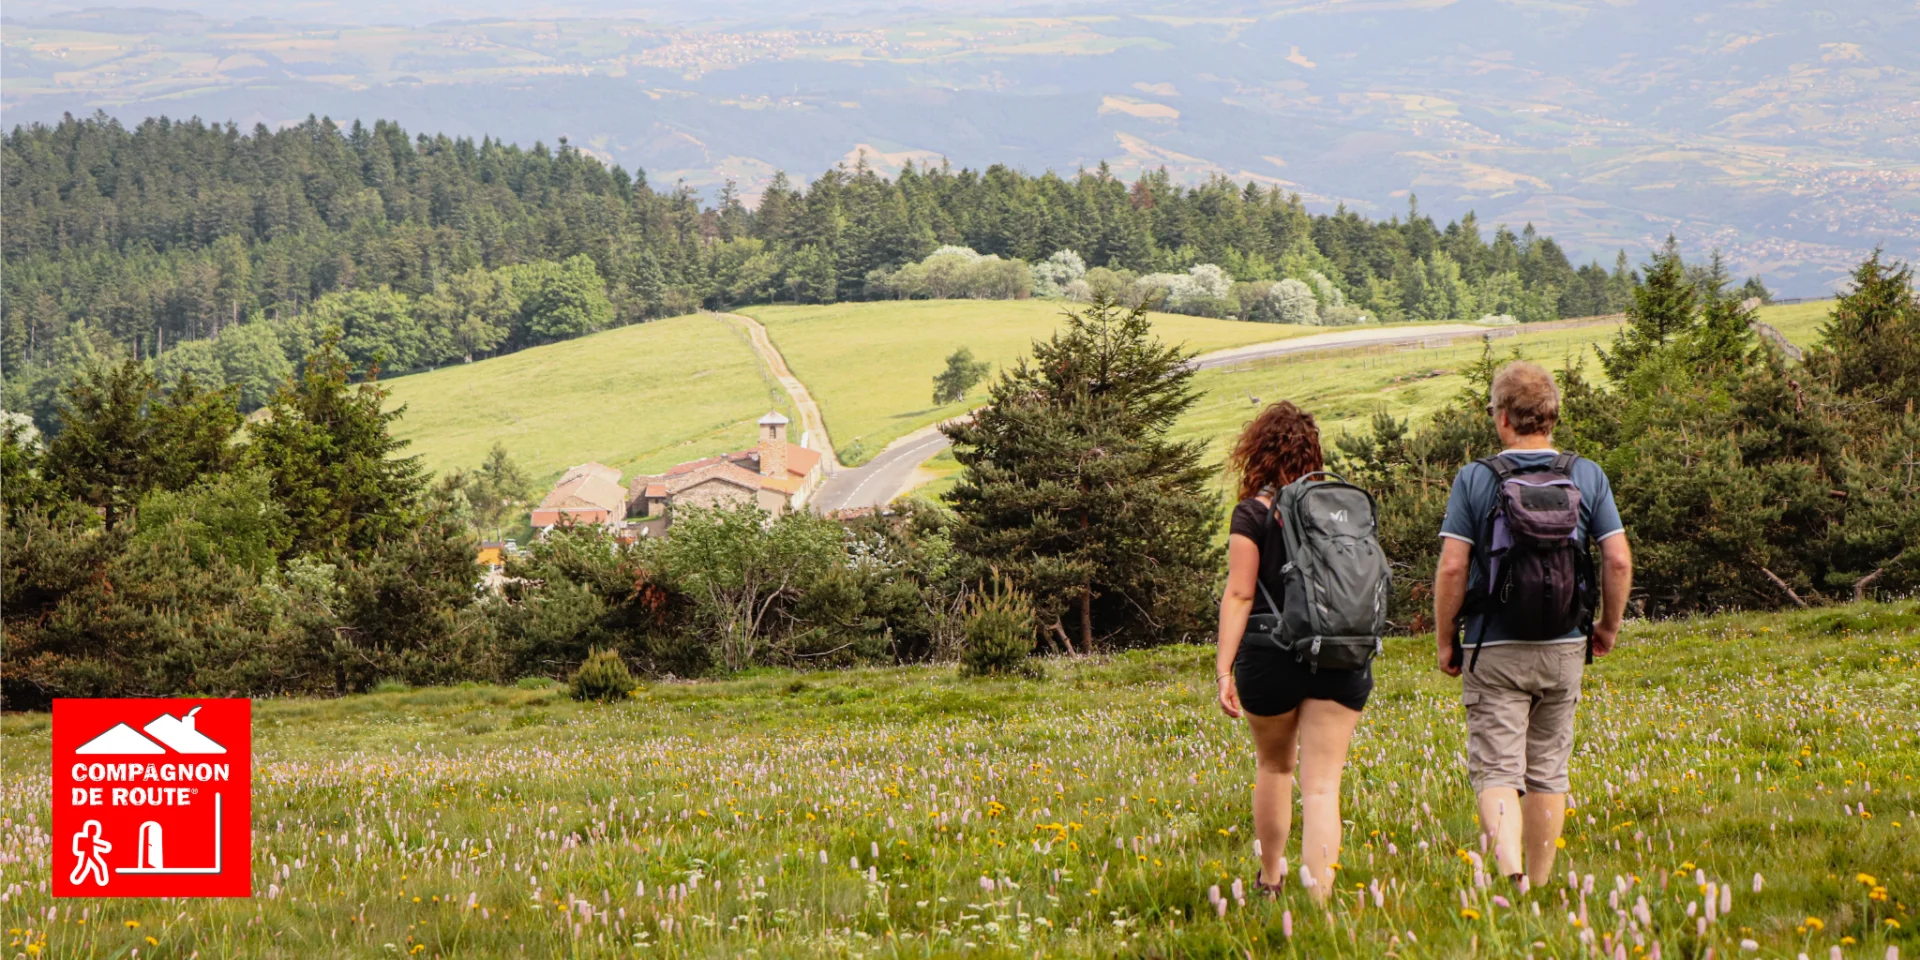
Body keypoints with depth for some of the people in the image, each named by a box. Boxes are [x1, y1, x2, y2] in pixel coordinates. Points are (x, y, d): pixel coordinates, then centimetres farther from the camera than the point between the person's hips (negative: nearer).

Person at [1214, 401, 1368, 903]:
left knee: (1273, 766, 22)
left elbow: (1239, 594, -10)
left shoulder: (1254, 513, -6)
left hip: (1271, 656, -2)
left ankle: (1270, 880, 34)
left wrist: (1223, 670, -10)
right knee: (1322, 786, -2)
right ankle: (1318, 898, -12)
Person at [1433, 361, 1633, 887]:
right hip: (1563, 647, 3)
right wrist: (1608, 627, 13)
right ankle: (1539, 887, 21)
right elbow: (1619, 561, -2)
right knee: (1548, 771, 14)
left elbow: (1451, 568, -10)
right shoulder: (1588, 477, 1)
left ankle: (1510, 870, -26)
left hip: (1494, 650, -3)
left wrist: (1445, 642, 2)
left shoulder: (1475, 479, -7)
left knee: (1497, 771, -4)